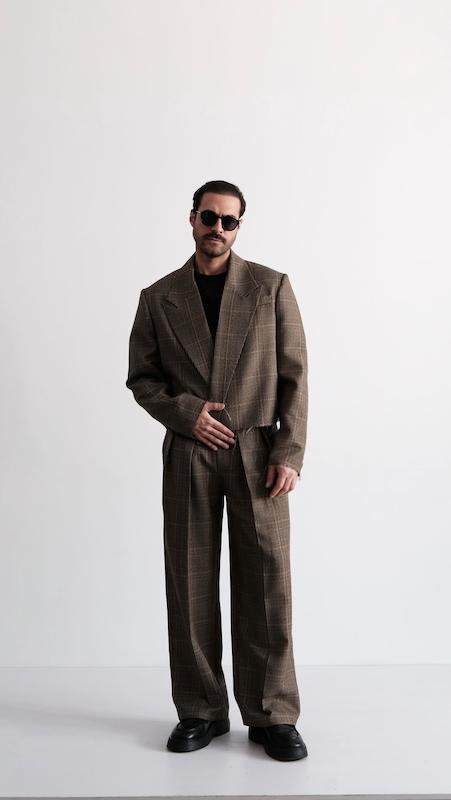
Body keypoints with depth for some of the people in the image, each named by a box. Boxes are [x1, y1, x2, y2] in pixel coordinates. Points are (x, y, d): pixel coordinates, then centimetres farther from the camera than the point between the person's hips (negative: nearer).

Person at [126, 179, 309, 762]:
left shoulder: (271, 287, 4)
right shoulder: (158, 297, 8)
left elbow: (293, 375, 1)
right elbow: (140, 378, 10)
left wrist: (290, 452, -8)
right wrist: (185, 411, -9)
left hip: (258, 453, -1)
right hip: (188, 456, 2)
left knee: (265, 583, 0)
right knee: (190, 583, 4)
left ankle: (272, 716, 12)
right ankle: (201, 711, 18)